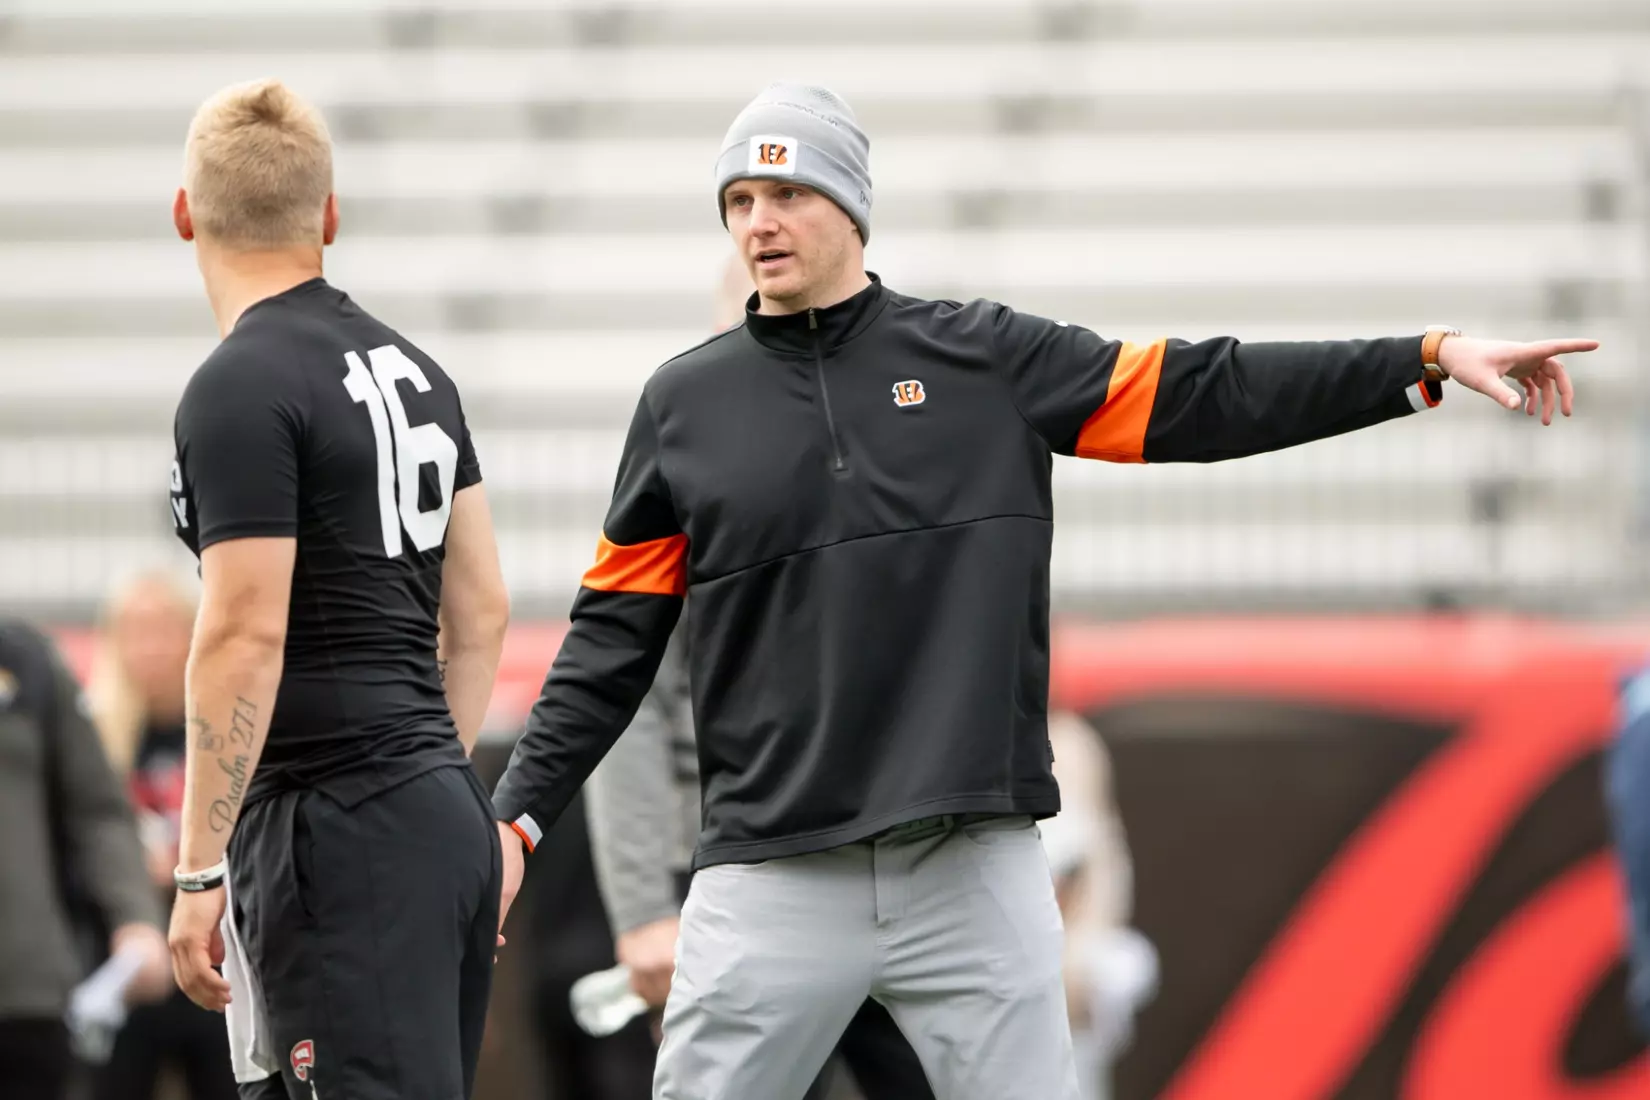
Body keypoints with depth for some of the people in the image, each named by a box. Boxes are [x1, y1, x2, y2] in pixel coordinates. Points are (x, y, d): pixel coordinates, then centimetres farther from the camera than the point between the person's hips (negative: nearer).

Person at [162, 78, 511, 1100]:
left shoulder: (241, 389, -12)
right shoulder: (413, 370, 15)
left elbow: (246, 636, -17)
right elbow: (482, 611, 18)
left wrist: (199, 871, -15)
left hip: (333, 829, -9)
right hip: (445, 810, 9)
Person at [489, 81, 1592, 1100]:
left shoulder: (986, 358, 7)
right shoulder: (687, 402, 8)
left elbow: (1204, 395, 4)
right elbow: (616, 636, 11)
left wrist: (1431, 357, -3)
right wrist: (517, 813, 2)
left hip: (977, 872, 0)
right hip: (773, 876, 0)